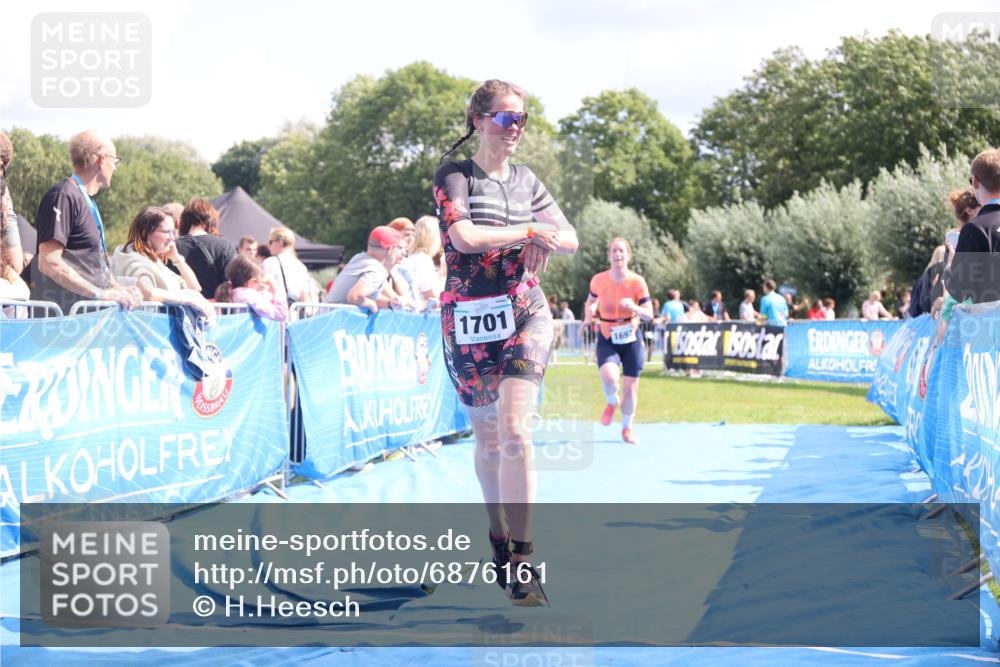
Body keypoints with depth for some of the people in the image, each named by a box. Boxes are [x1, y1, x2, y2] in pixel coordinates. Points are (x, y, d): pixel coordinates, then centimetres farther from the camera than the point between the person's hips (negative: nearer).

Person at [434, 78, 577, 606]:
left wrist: (546, 240, -8)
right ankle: (498, 542, 27)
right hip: (469, 320, -1)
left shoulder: (527, 180, 10)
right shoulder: (454, 176, -3)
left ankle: (522, 561, -16)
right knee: (487, 439, 8)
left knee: (514, 430, -14)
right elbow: (464, 236, -19)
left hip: (524, 314, 1)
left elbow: (570, 239, 14)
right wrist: (529, 230, -10)